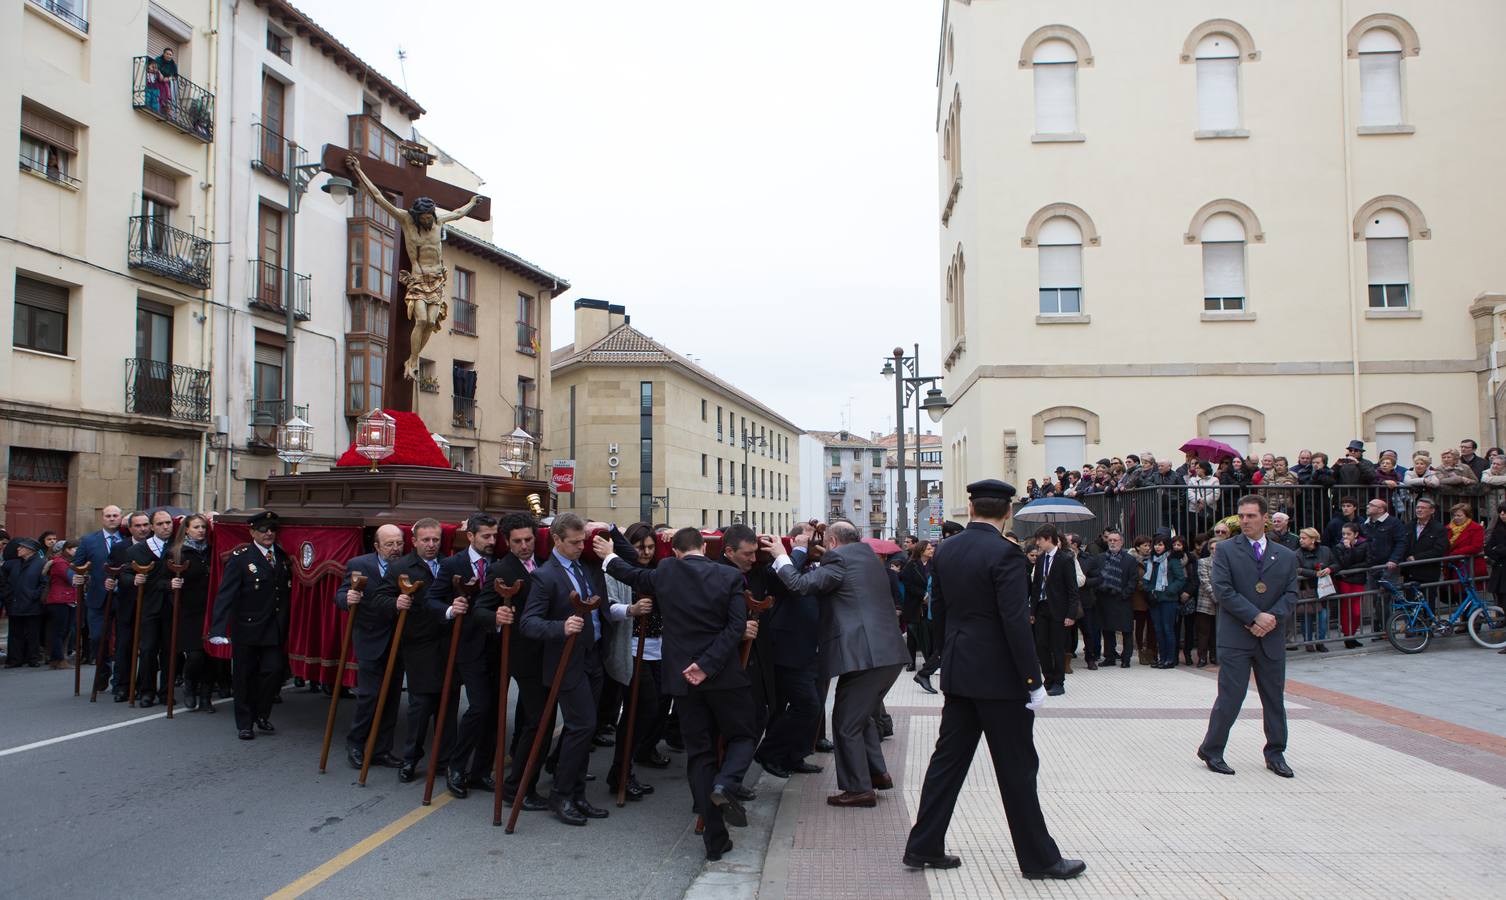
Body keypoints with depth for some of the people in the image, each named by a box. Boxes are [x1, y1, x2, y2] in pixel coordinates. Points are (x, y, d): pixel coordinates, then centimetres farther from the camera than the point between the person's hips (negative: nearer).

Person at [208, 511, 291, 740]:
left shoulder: (283, 556, 6)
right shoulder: (240, 557, -9)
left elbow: (287, 590, 8)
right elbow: (225, 593, -15)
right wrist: (219, 629, -24)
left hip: (274, 629, 3)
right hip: (246, 628, -3)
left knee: (274, 671, -1)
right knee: (244, 676, 7)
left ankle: (261, 714, 22)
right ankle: (244, 723, 22)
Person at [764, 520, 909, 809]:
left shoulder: (838, 558, -8)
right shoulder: (866, 555, 18)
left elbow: (801, 583, -14)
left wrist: (781, 556, 0)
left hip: (863, 655, -9)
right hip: (889, 654, 9)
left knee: (846, 723, 2)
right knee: (863, 715, 24)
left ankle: (859, 789, 7)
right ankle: (878, 773, 27)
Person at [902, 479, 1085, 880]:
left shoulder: (944, 550, 3)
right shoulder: (1005, 553, -18)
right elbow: (1016, 622, -21)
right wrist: (1033, 681, -16)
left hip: (957, 670, 6)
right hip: (999, 675, -6)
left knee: (948, 758, 13)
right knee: (1017, 767, 5)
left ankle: (923, 847, 18)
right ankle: (1038, 857, 18)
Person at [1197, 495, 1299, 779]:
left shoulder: (1286, 556, 11)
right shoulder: (1225, 550, 0)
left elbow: (1291, 593, 6)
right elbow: (1223, 590, -9)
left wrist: (1273, 617, -11)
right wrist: (1255, 616, -16)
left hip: (1271, 637, 4)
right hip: (1235, 638, -4)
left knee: (1274, 698, 11)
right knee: (1230, 697, -5)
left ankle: (1275, 754, 24)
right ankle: (1211, 750, 9)